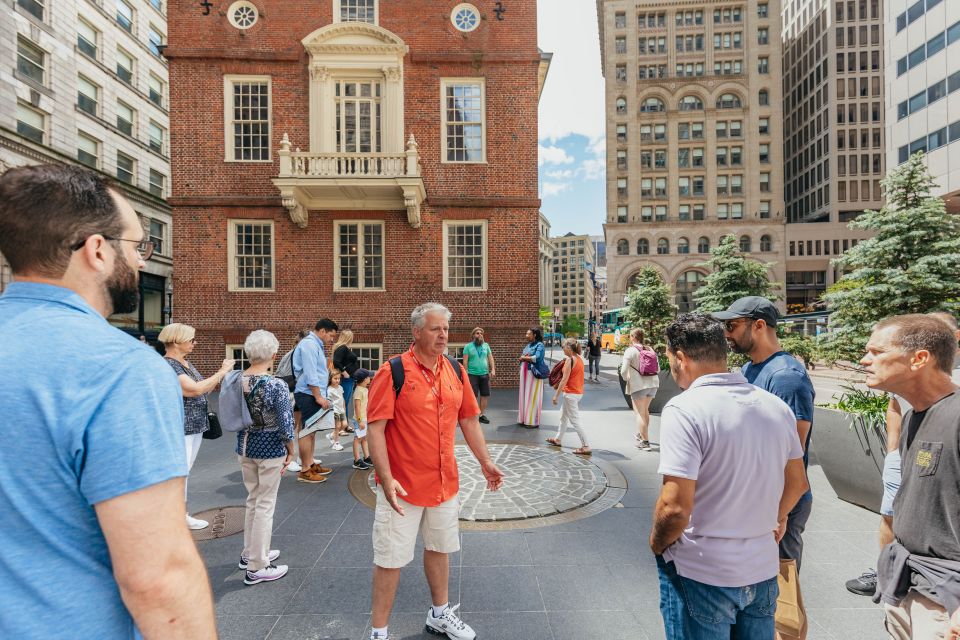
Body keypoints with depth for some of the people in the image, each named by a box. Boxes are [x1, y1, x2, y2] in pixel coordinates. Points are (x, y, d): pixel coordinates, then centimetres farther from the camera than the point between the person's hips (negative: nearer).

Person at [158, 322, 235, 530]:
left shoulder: (186, 363, 11)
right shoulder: (167, 365, -17)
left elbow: (205, 389, 13)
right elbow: (194, 389, -27)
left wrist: (222, 372, 0)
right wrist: (223, 372, -19)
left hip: (195, 427, 9)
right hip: (179, 430, -9)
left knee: (183, 472, 16)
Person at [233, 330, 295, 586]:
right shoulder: (277, 385, -21)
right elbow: (286, 425, -17)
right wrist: (291, 451, -3)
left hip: (244, 446, 6)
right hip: (270, 449, -6)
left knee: (253, 500, 23)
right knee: (265, 505, 7)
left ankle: (250, 553, 39)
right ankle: (257, 567, 19)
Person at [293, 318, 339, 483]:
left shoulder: (315, 345, 18)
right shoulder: (309, 344, -14)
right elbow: (310, 374, -20)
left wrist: (320, 395, 18)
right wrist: (319, 396, -21)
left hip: (314, 395, 10)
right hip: (309, 395, -10)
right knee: (308, 431, -5)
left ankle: (311, 464, 25)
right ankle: (305, 471, 1)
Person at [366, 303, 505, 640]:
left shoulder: (455, 371, 1)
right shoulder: (393, 371, -16)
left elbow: (469, 420, 9)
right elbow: (375, 429, -17)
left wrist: (485, 462, 10)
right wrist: (386, 479, -23)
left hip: (445, 482, 6)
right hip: (403, 485, -5)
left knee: (439, 548, 22)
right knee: (390, 558, 9)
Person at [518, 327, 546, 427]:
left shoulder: (539, 345, -7)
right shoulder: (528, 345, 15)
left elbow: (537, 358, -21)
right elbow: (521, 358, 13)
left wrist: (524, 358, -8)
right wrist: (528, 358, -9)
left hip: (534, 374, -7)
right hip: (525, 372, 7)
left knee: (532, 397, -3)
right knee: (525, 396, 10)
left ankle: (533, 421, 5)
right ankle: (525, 419, 19)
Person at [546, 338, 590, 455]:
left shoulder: (569, 360, -17)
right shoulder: (579, 359, 8)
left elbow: (564, 379, -19)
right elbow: (577, 376, 11)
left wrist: (556, 395, -15)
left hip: (571, 394, -10)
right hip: (578, 392, 10)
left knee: (574, 421, -4)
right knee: (563, 416, 22)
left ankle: (585, 446, -2)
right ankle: (558, 439, 35)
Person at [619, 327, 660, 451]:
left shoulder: (630, 350, -10)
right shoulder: (650, 350, 8)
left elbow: (623, 371, -15)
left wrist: (626, 379, 4)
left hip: (638, 385, -7)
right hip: (653, 383, 7)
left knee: (639, 413, 5)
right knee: (645, 410, 25)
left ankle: (645, 442, 5)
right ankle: (641, 434, 42)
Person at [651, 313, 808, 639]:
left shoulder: (684, 409, -24)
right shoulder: (776, 405, -2)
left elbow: (676, 507, -26)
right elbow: (797, 483, 11)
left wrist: (657, 543, -7)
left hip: (701, 575, -6)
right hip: (763, 569, 6)